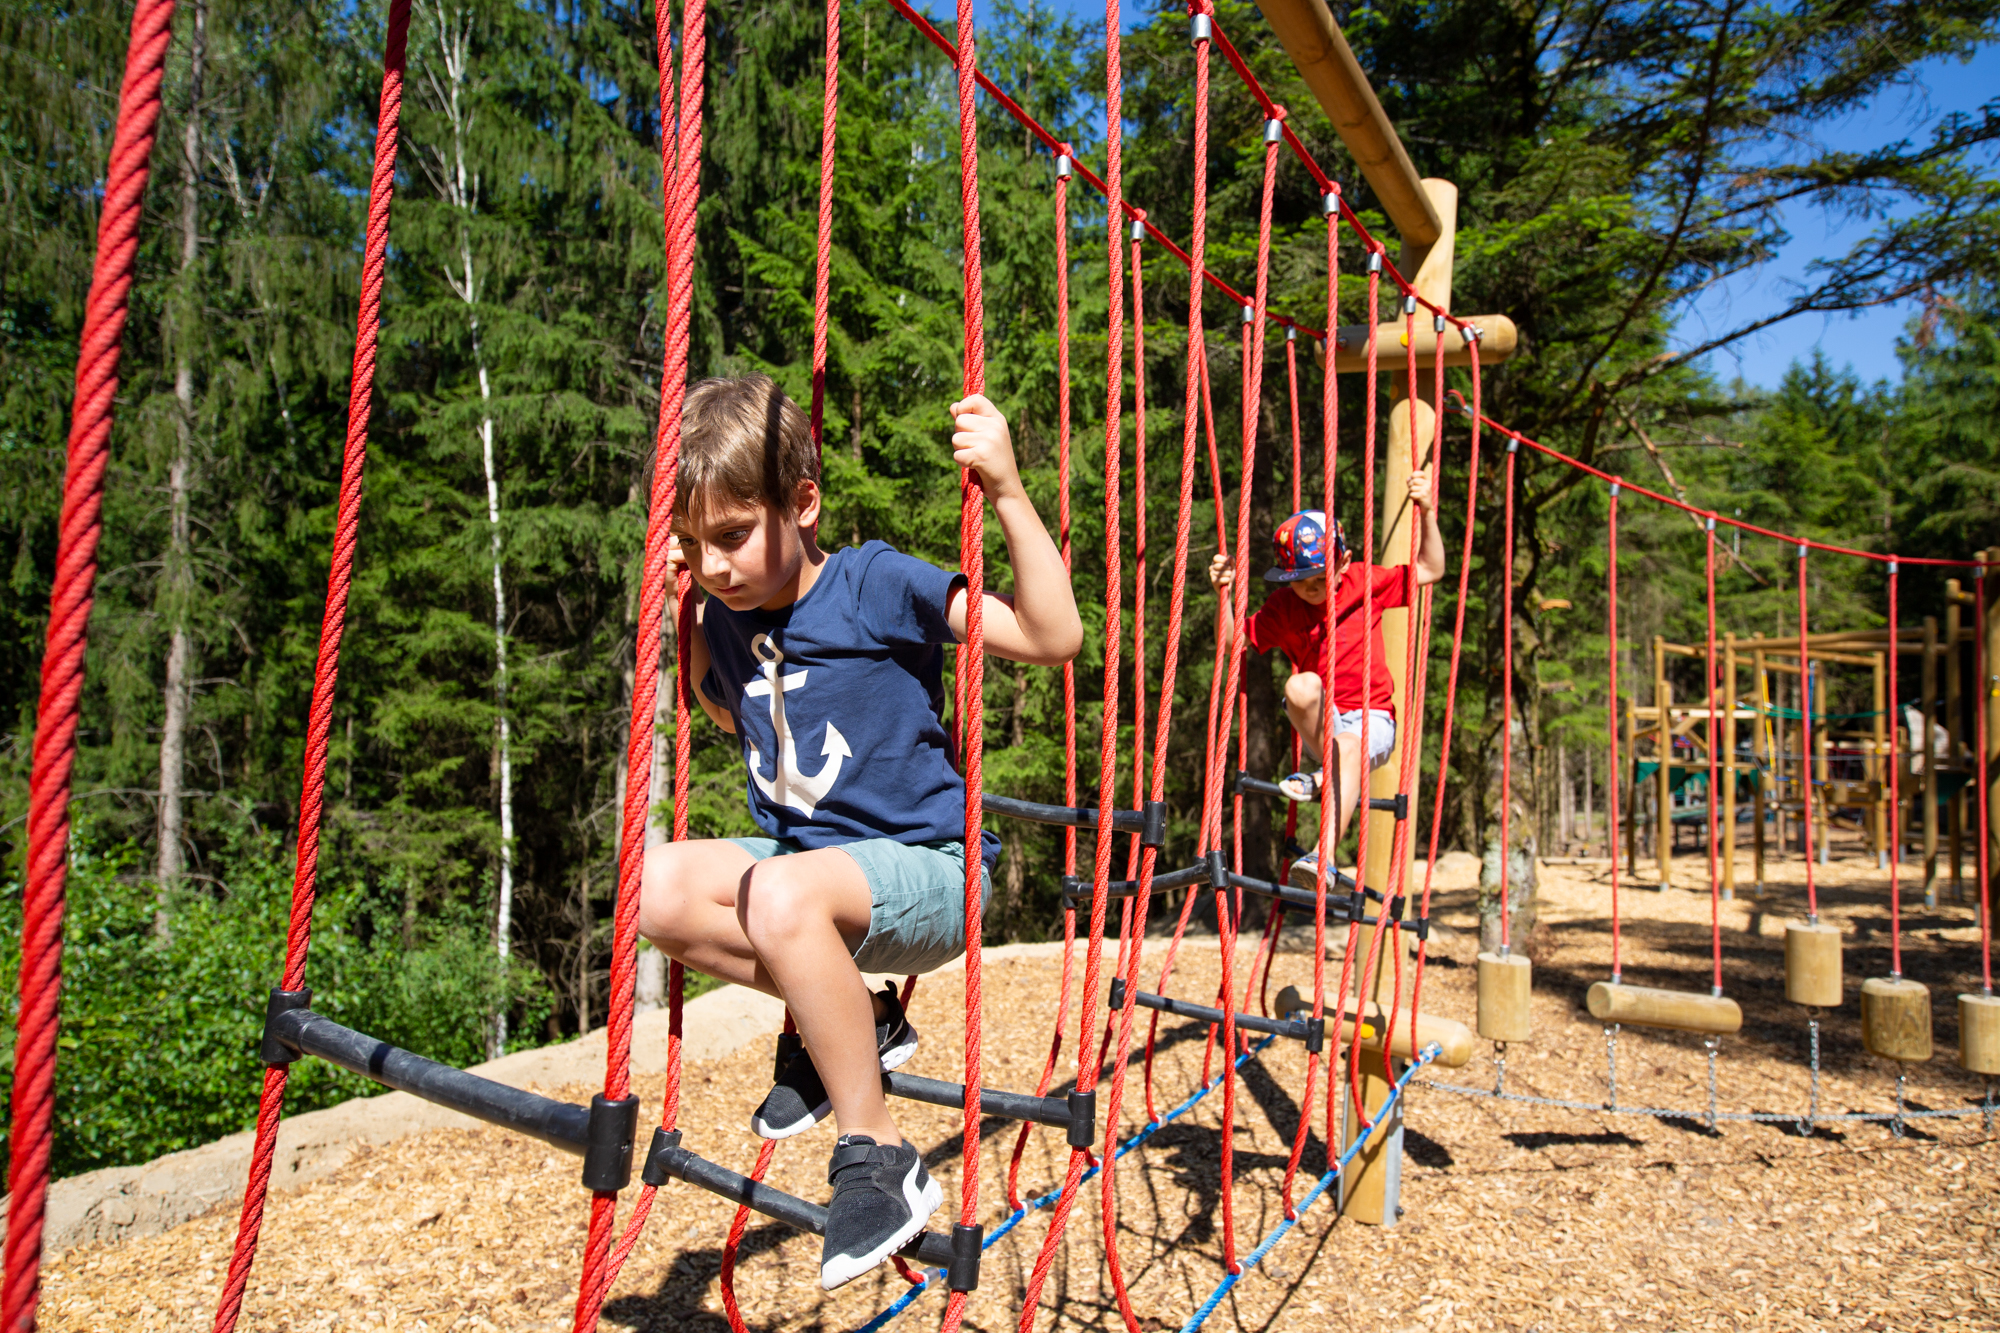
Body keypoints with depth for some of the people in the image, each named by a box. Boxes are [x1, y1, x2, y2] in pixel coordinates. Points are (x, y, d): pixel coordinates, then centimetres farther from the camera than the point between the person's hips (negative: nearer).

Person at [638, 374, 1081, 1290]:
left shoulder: (878, 586, -13)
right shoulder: (726, 618, 5)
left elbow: (1055, 638, -19)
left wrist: (1007, 493, -28)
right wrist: (681, 616, 12)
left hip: (927, 871, -7)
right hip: (804, 860, 7)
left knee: (783, 896, -37)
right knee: (657, 889, -17)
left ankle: (878, 1160, -17)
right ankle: (855, 1018, 0)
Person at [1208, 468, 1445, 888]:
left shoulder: (1365, 583, 1)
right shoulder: (1280, 607, 2)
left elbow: (1430, 570, 4)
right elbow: (1231, 641, -1)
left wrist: (1427, 514, -8)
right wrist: (1225, 594, -15)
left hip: (1370, 717, -2)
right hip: (1319, 723, 2)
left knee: (1349, 745, -38)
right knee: (1300, 686, -34)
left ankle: (1324, 856, -42)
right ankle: (1320, 766, -12)